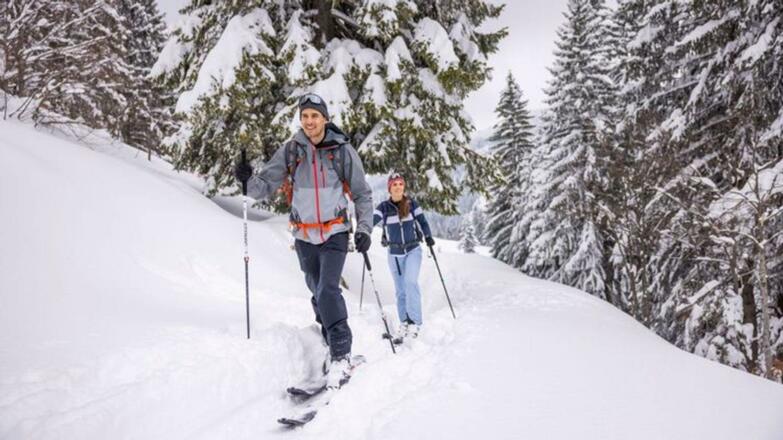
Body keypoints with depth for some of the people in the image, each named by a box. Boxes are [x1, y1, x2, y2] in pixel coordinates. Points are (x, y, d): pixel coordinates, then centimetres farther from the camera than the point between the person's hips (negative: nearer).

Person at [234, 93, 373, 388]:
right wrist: (248, 179, -22)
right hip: (304, 236, 4)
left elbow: (362, 194, 2)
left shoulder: (342, 150, -4)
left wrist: (364, 229, -6)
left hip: (335, 233, -3)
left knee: (328, 289, -19)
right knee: (318, 293, 12)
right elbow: (265, 187, -1)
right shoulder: (290, 151, 0)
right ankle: (335, 347, 29)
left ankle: (341, 355, -13)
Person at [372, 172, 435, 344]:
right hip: (394, 253, 1)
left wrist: (428, 237, -9)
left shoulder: (411, 203, -2)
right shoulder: (383, 207, -4)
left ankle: (415, 321, -14)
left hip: (413, 250, -1)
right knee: (400, 290, 7)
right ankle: (404, 323, 18)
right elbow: (371, 221, -15)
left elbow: (422, 221, 5)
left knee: (410, 281, -20)